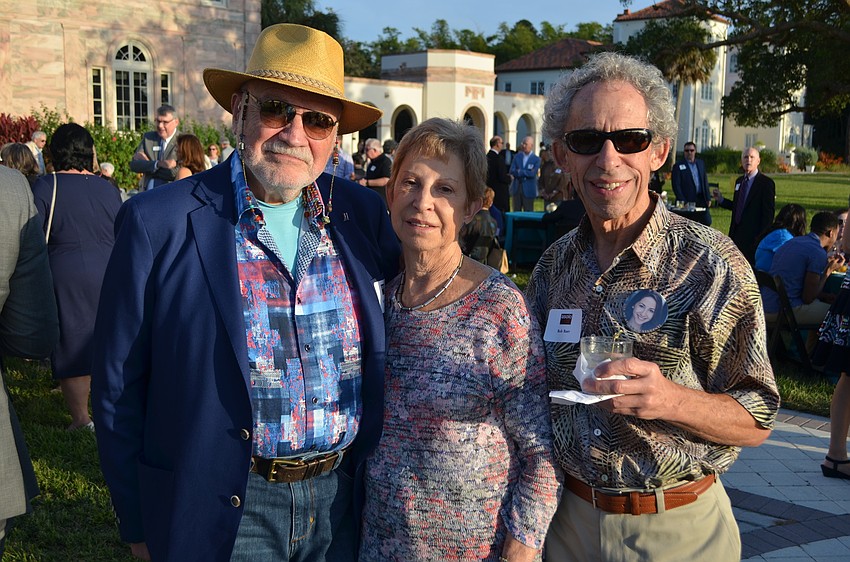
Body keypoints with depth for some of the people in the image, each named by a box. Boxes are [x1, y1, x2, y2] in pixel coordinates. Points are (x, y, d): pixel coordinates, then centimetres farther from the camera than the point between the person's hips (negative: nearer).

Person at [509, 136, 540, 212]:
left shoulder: (536, 159, -2)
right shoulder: (517, 156, 8)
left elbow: (533, 173, -14)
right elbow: (512, 171, -3)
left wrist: (519, 171, -9)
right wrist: (525, 173, -12)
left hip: (528, 189, -3)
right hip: (516, 188, 3)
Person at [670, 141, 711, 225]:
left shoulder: (701, 163, 13)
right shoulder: (678, 166, -3)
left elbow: (705, 182, 14)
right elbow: (676, 186, -8)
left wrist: (708, 198, 6)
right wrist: (683, 202, -15)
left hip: (701, 200, 5)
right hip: (687, 201, -5)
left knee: (707, 222, 3)